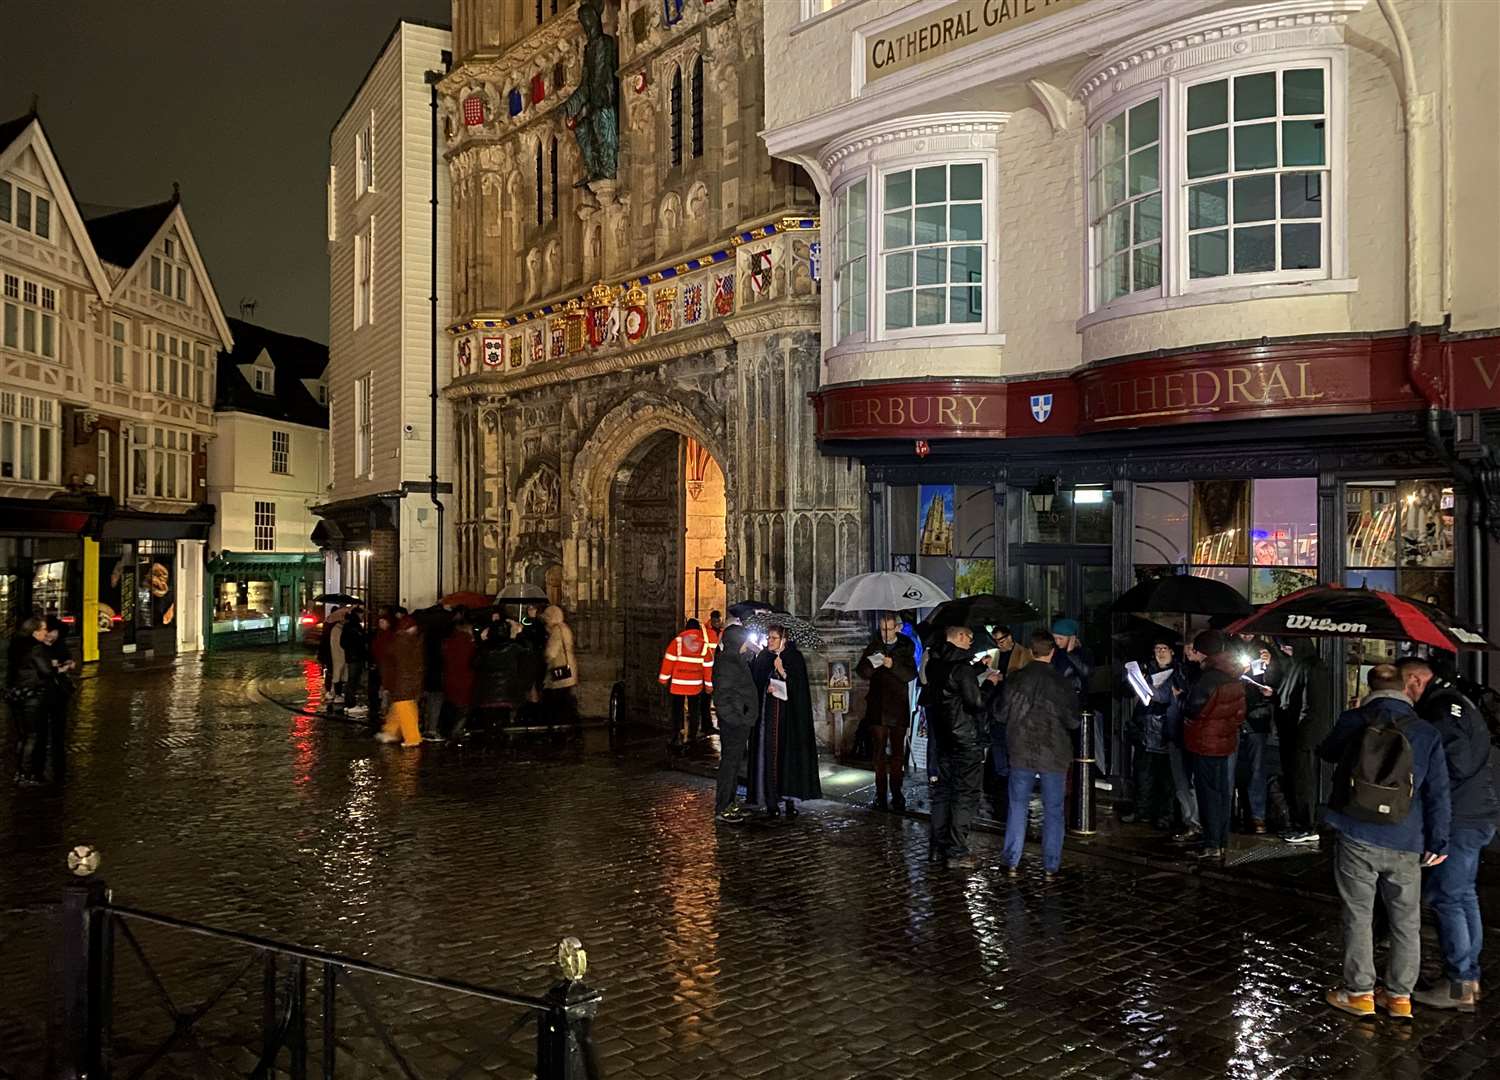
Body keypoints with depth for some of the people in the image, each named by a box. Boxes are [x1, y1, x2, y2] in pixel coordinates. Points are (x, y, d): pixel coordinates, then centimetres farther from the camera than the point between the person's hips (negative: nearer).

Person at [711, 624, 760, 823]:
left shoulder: (737, 660, 8)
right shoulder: (727, 665, -22)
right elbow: (721, 699, -23)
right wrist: (736, 719, -20)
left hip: (740, 721, 10)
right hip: (733, 723, -10)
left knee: (734, 762, 17)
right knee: (730, 763, -1)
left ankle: (729, 803, 28)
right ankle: (721, 809, 8)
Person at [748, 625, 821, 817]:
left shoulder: (794, 657, 2)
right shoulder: (762, 658, 9)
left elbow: (799, 686, -3)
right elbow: (756, 684, 10)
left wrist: (783, 672, -17)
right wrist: (767, 688, -10)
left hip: (789, 714, -2)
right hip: (767, 713, 2)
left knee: (789, 754, -4)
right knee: (769, 754, -3)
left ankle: (790, 800, 3)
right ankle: (771, 802, 0)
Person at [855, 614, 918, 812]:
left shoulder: (906, 647, 4)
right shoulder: (873, 646, 8)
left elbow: (911, 674, -6)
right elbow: (861, 672, 5)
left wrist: (893, 665, -22)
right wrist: (871, 665, -16)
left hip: (898, 706, -1)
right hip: (877, 706, 1)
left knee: (897, 752, 1)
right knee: (879, 751, 2)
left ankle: (897, 793, 6)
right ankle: (880, 793, 5)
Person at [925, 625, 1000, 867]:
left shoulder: (936, 664, 6)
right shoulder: (961, 667, -19)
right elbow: (975, 703, -20)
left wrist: (980, 669, 27)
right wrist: (989, 684, -3)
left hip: (943, 738, 8)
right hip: (966, 738, -8)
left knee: (942, 791, 15)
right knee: (965, 794, -1)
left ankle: (936, 847, 19)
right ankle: (957, 852, 0)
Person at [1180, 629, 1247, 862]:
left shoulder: (1208, 679, -22)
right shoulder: (1236, 679, 5)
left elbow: (1192, 710, -16)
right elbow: (1240, 711, 15)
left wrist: (1182, 696, 0)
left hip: (1206, 743, -8)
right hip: (1229, 742, 8)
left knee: (1209, 793, -1)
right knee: (1225, 792, 13)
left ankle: (1212, 844, 0)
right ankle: (1223, 841, 21)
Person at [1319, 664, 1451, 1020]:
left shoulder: (1353, 722, -2)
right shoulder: (1427, 734, -1)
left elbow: (1327, 752, 17)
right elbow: (1438, 793, -1)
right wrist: (1437, 842, 6)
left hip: (1358, 838, -1)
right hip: (1406, 844, 1)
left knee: (1358, 916, 9)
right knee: (1406, 921, 15)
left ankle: (1359, 992, 17)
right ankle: (1399, 995, 23)